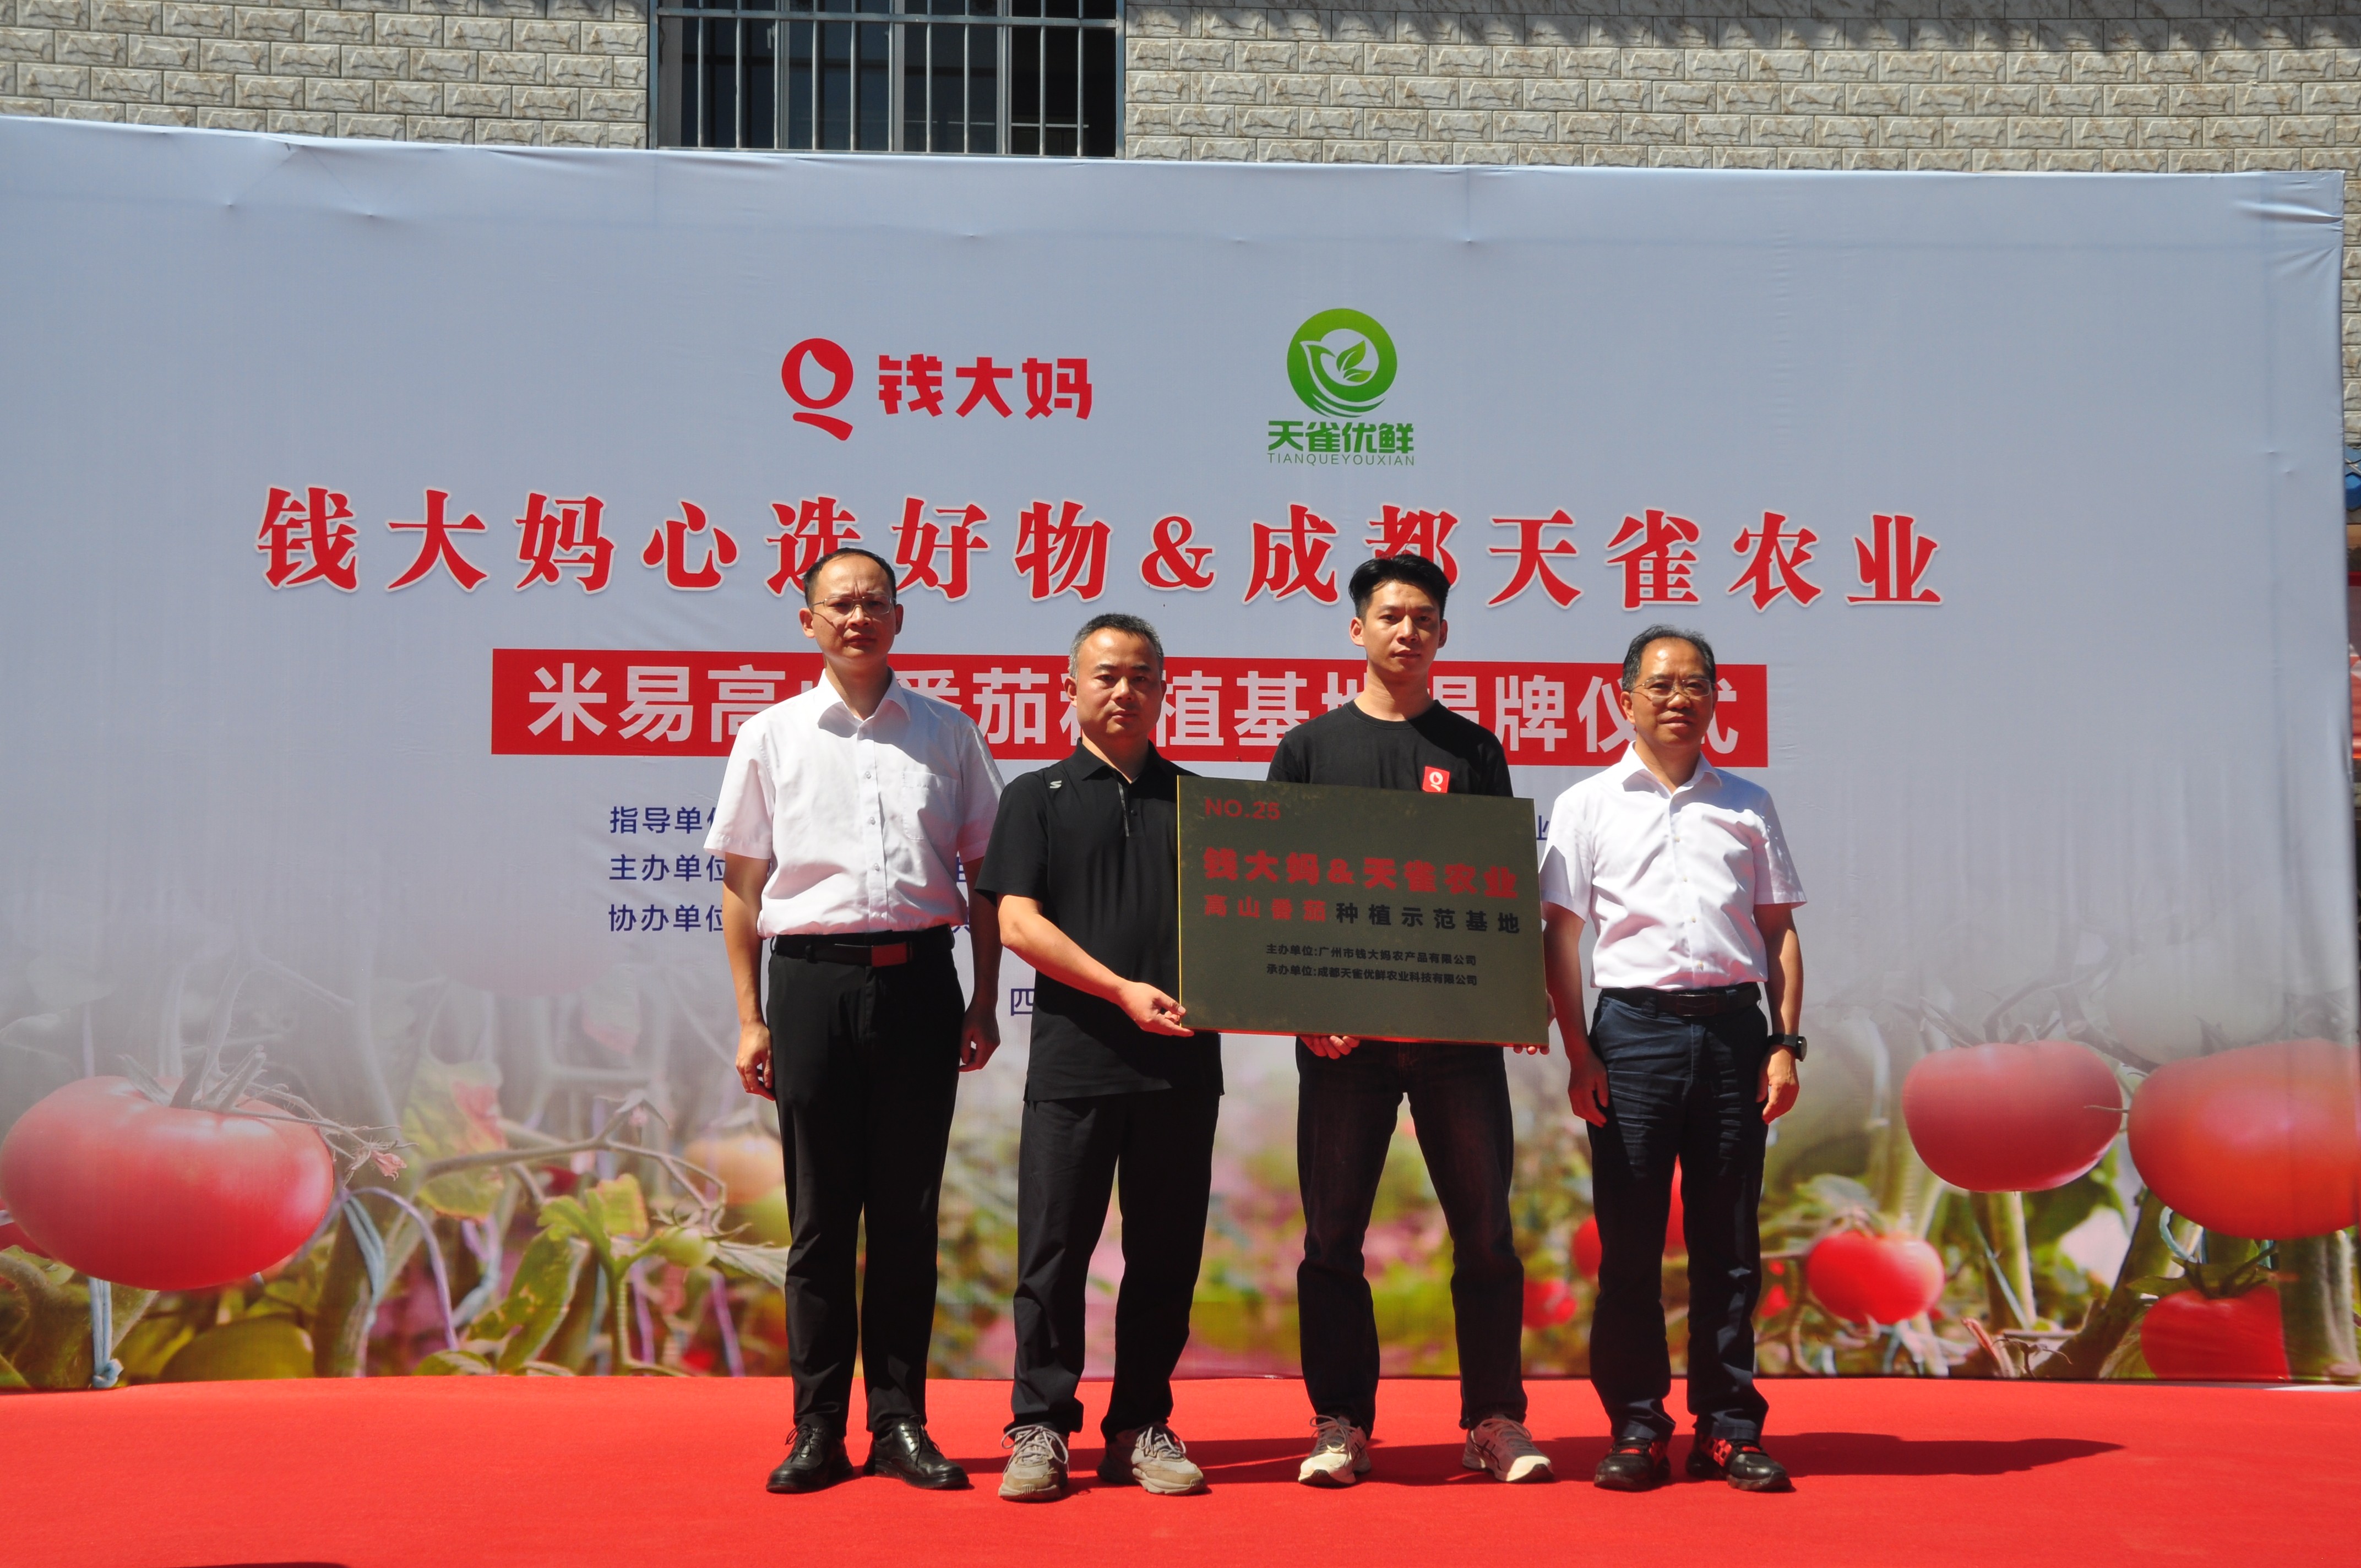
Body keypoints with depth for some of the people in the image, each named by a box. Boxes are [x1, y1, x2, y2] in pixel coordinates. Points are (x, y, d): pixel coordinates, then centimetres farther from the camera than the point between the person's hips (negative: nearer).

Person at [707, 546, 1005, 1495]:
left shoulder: (948, 733, 10)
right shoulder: (772, 737, 8)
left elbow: (984, 874, 13)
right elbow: (742, 883, 8)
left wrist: (985, 999, 7)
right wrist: (750, 1018, 3)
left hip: (918, 977, 1)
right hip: (813, 979, -1)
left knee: (908, 1213, 5)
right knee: (820, 1214, 3)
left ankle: (899, 1423, 13)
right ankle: (817, 1430, 10)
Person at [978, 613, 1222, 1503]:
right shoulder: (1038, 798, 9)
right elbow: (1017, 923, -1)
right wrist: (1124, 992, -11)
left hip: (1181, 1060, 2)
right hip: (1074, 1056, -2)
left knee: (1164, 1253, 6)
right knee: (1055, 1246, 0)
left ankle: (1141, 1427, 16)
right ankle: (1040, 1428, 10)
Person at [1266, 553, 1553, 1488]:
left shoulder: (1474, 752, 13)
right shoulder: (1309, 750, 9)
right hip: (1340, 1024, -1)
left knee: (1485, 1229, 3)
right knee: (1333, 1233, 2)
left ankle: (1495, 1420, 12)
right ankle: (1341, 1425, 12)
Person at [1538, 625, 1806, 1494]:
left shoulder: (1748, 805, 15)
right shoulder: (1588, 805, 8)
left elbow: (1779, 933, 14)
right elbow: (1559, 936, 4)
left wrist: (1786, 1044, 3)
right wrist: (1580, 1054, -4)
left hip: (1732, 1029, 2)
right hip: (1635, 1027, -2)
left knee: (1728, 1241, 5)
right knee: (1629, 1241, 0)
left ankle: (1730, 1428, 13)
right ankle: (1637, 1429, 9)